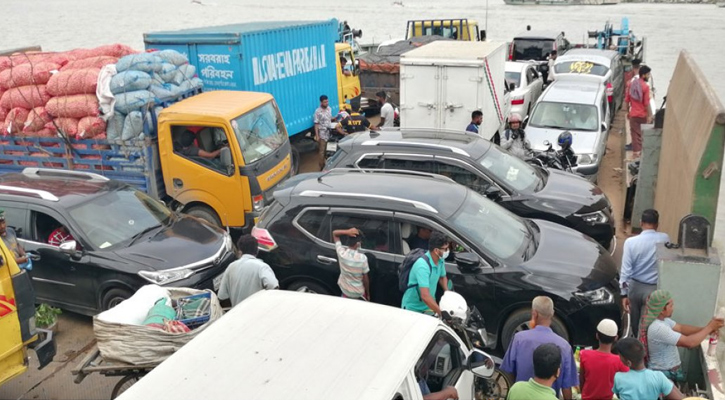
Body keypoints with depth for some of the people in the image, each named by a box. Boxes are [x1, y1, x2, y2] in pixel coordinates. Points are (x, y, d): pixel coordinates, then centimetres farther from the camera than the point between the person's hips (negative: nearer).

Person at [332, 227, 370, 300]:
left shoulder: (341, 252, -21)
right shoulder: (362, 258, -27)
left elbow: (334, 233, -9)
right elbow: (365, 278, -15)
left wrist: (347, 232, -28)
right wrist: (368, 293, 1)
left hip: (345, 291, 3)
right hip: (359, 293, -3)